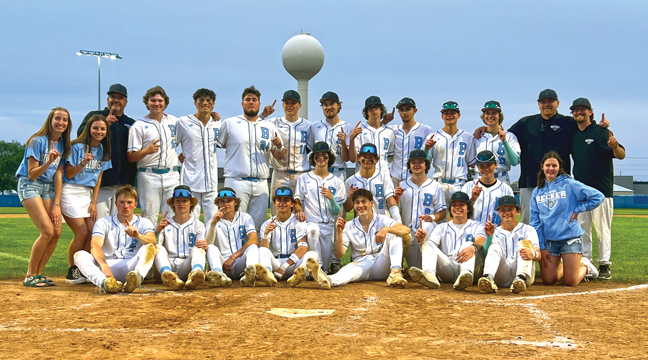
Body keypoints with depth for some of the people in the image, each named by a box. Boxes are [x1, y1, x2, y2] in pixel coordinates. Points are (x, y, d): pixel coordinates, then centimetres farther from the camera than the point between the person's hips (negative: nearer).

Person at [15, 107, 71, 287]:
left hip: (49, 188, 7)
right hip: (29, 186, -6)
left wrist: (56, 204, -3)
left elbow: (58, 174, 3)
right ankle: (30, 276, -6)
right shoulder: (38, 141, -14)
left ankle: (38, 273, 8)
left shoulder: (63, 144, 5)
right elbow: (32, 174, -15)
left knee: (56, 232, -6)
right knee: (47, 231, -18)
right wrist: (49, 162, -32)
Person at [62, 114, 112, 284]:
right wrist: (83, 163, -25)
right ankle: (72, 272, -1)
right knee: (82, 232, -12)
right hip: (71, 192, -6)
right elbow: (68, 175, -8)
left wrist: (94, 202, 4)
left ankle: (82, 270, 4)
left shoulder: (103, 150, 8)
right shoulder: (77, 147, -9)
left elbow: (98, 178, 10)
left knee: (92, 233, -6)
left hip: (88, 193, 6)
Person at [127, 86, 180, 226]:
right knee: (149, 216, -5)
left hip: (172, 175, 3)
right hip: (149, 176, -3)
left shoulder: (173, 120, 13)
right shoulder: (139, 126, 1)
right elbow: (131, 157, -4)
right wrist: (147, 150, -21)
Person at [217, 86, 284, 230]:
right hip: (237, 181, -3)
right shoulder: (229, 123, 8)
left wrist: (279, 147, -7)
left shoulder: (270, 127, 15)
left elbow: (279, 157, 13)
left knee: (258, 223, 5)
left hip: (261, 184, 3)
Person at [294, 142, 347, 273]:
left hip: (329, 227, 1)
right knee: (313, 230, -40)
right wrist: (298, 210, -15)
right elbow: (297, 201, 9)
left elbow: (337, 212, 5)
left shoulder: (337, 182, 12)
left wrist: (331, 197, -15)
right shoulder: (303, 178, 12)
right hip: (310, 222, -1)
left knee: (325, 269, -6)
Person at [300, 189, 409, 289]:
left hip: (382, 266, 1)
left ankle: (395, 272, -39)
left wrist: (386, 229, -32)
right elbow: (339, 254, -1)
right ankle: (328, 280, -72)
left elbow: (406, 230, -14)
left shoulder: (382, 220, 4)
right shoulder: (349, 226, 8)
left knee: (393, 233, -19)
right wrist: (339, 233, -15)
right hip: (361, 264, 0)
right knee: (351, 268, -37)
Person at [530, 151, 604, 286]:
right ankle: (563, 267, 30)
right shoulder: (537, 192, 8)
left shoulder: (570, 184, -4)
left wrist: (577, 210, -7)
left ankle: (585, 267, 27)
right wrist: (541, 246, 0)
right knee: (548, 280, -1)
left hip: (570, 238, -4)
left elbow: (598, 197, -6)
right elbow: (535, 222, 7)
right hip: (549, 240, 4)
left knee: (571, 282, -6)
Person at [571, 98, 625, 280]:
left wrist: (615, 146, -34)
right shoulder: (573, 136, 12)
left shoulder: (601, 132, -5)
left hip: (601, 189, -6)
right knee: (581, 229, 8)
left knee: (602, 229, -4)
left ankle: (604, 265, 1)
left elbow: (621, 155, -14)